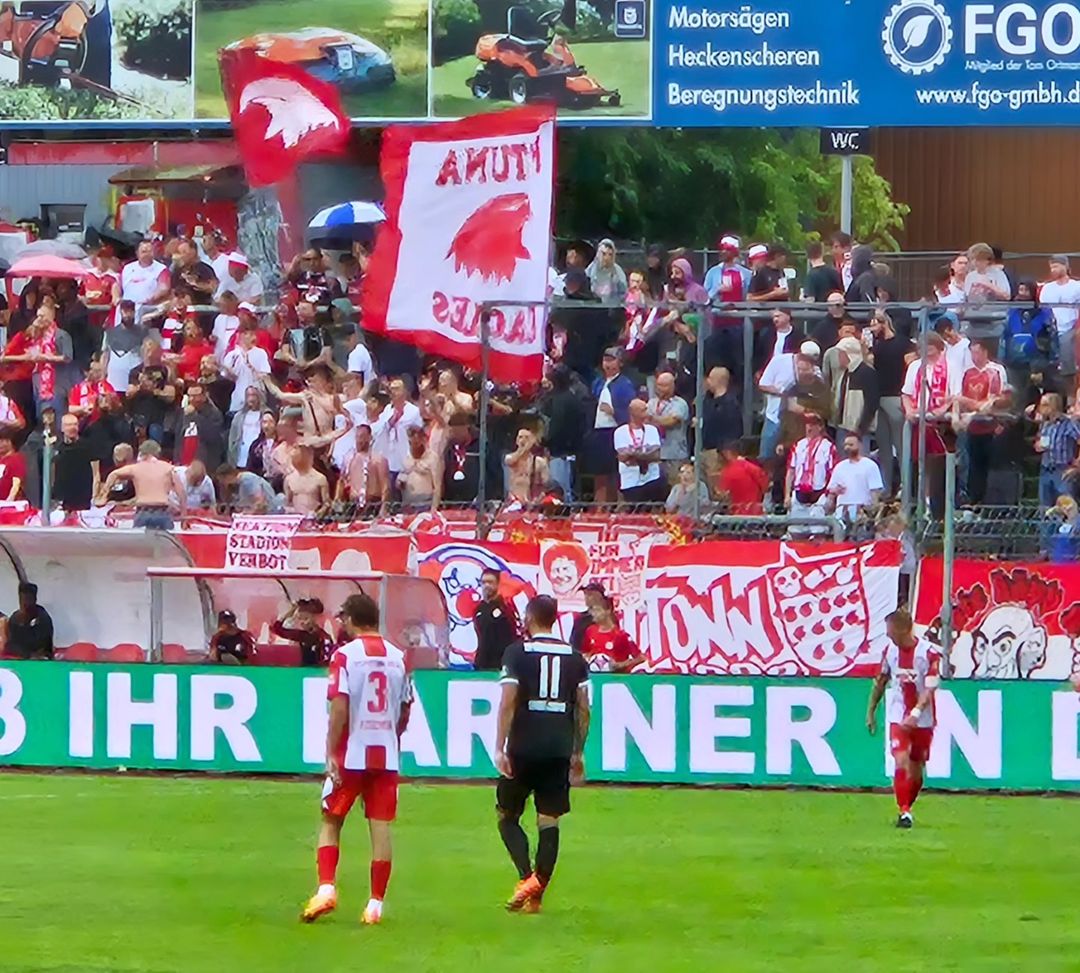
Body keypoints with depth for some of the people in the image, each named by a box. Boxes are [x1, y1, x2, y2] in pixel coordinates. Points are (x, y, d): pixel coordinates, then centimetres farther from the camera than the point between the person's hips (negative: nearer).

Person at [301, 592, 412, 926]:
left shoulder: (346, 655, -8)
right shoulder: (397, 657, 7)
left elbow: (339, 709, -14)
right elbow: (404, 713, 12)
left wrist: (331, 754, -12)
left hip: (352, 753, -4)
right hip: (387, 755, 4)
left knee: (331, 821, 8)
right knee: (381, 827, 3)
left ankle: (326, 888, -6)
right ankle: (375, 904, 2)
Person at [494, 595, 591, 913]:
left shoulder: (517, 653, -3)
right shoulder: (574, 657, 8)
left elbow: (508, 702, -10)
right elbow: (583, 708, 8)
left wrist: (500, 748, -9)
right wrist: (578, 752, 16)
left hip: (523, 750, -3)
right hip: (559, 751, 3)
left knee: (507, 816, 9)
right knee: (549, 822, 5)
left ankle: (527, 877, -11)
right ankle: (536, 894, 0)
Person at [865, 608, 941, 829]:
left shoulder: (929, 653, -14)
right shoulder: (890, 651, 0)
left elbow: (930, 689, -20)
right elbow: (881, 682, 15)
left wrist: (915, 714, -33)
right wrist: (870, 712, 18)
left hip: (923, 720, -2)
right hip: (898, 718, 2)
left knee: (917, 771, 8)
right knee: (901, 763, -17)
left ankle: (907, 809, 29)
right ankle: (904, 813, -17)